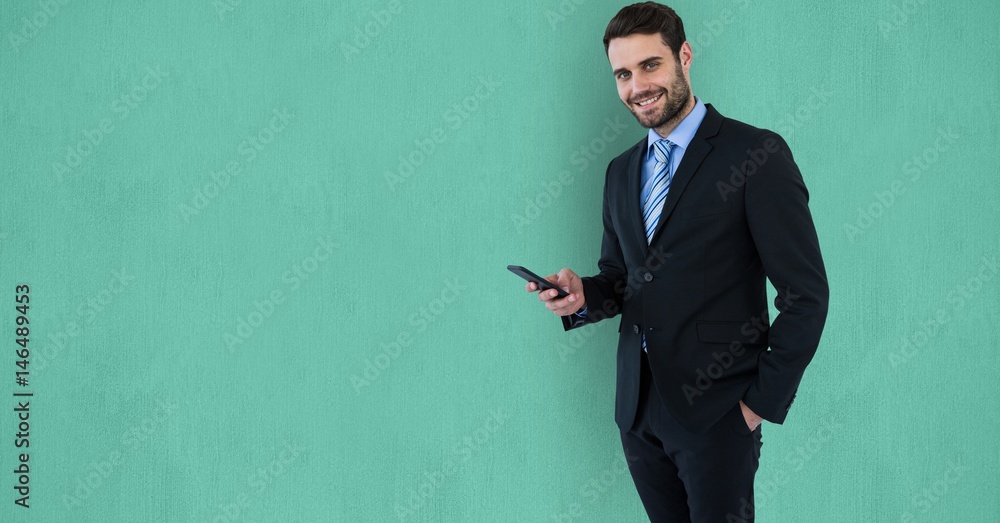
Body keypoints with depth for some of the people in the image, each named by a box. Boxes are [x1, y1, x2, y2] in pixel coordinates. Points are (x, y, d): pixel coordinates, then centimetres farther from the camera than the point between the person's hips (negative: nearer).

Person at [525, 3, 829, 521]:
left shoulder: (757, 155, -10)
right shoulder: (622, 171, 12)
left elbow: (806, 294, -10)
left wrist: (763, 401, -10)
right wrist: (582, 295, -2)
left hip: (716, 413, -6)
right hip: (639, 407, 6)